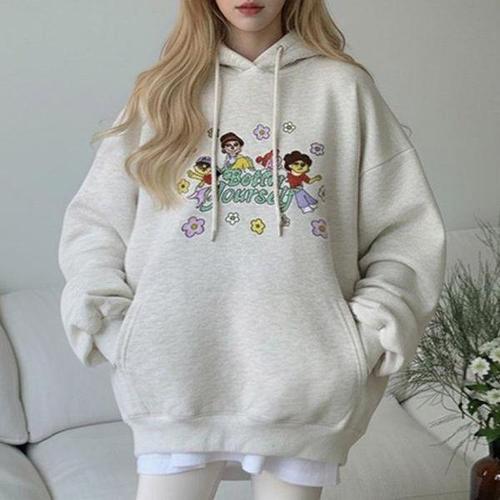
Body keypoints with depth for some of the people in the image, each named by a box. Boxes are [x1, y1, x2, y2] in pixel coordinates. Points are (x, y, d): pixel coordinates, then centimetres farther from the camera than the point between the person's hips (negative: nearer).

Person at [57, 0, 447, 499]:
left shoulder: (344, 87, 7)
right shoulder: (166, 89, 10)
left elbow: (408, 228, 6)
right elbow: (91, 224, 10)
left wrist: (369, 336, -4)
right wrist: (115, 329, -2)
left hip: (301, 376, 0)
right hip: (177, 374, 1)